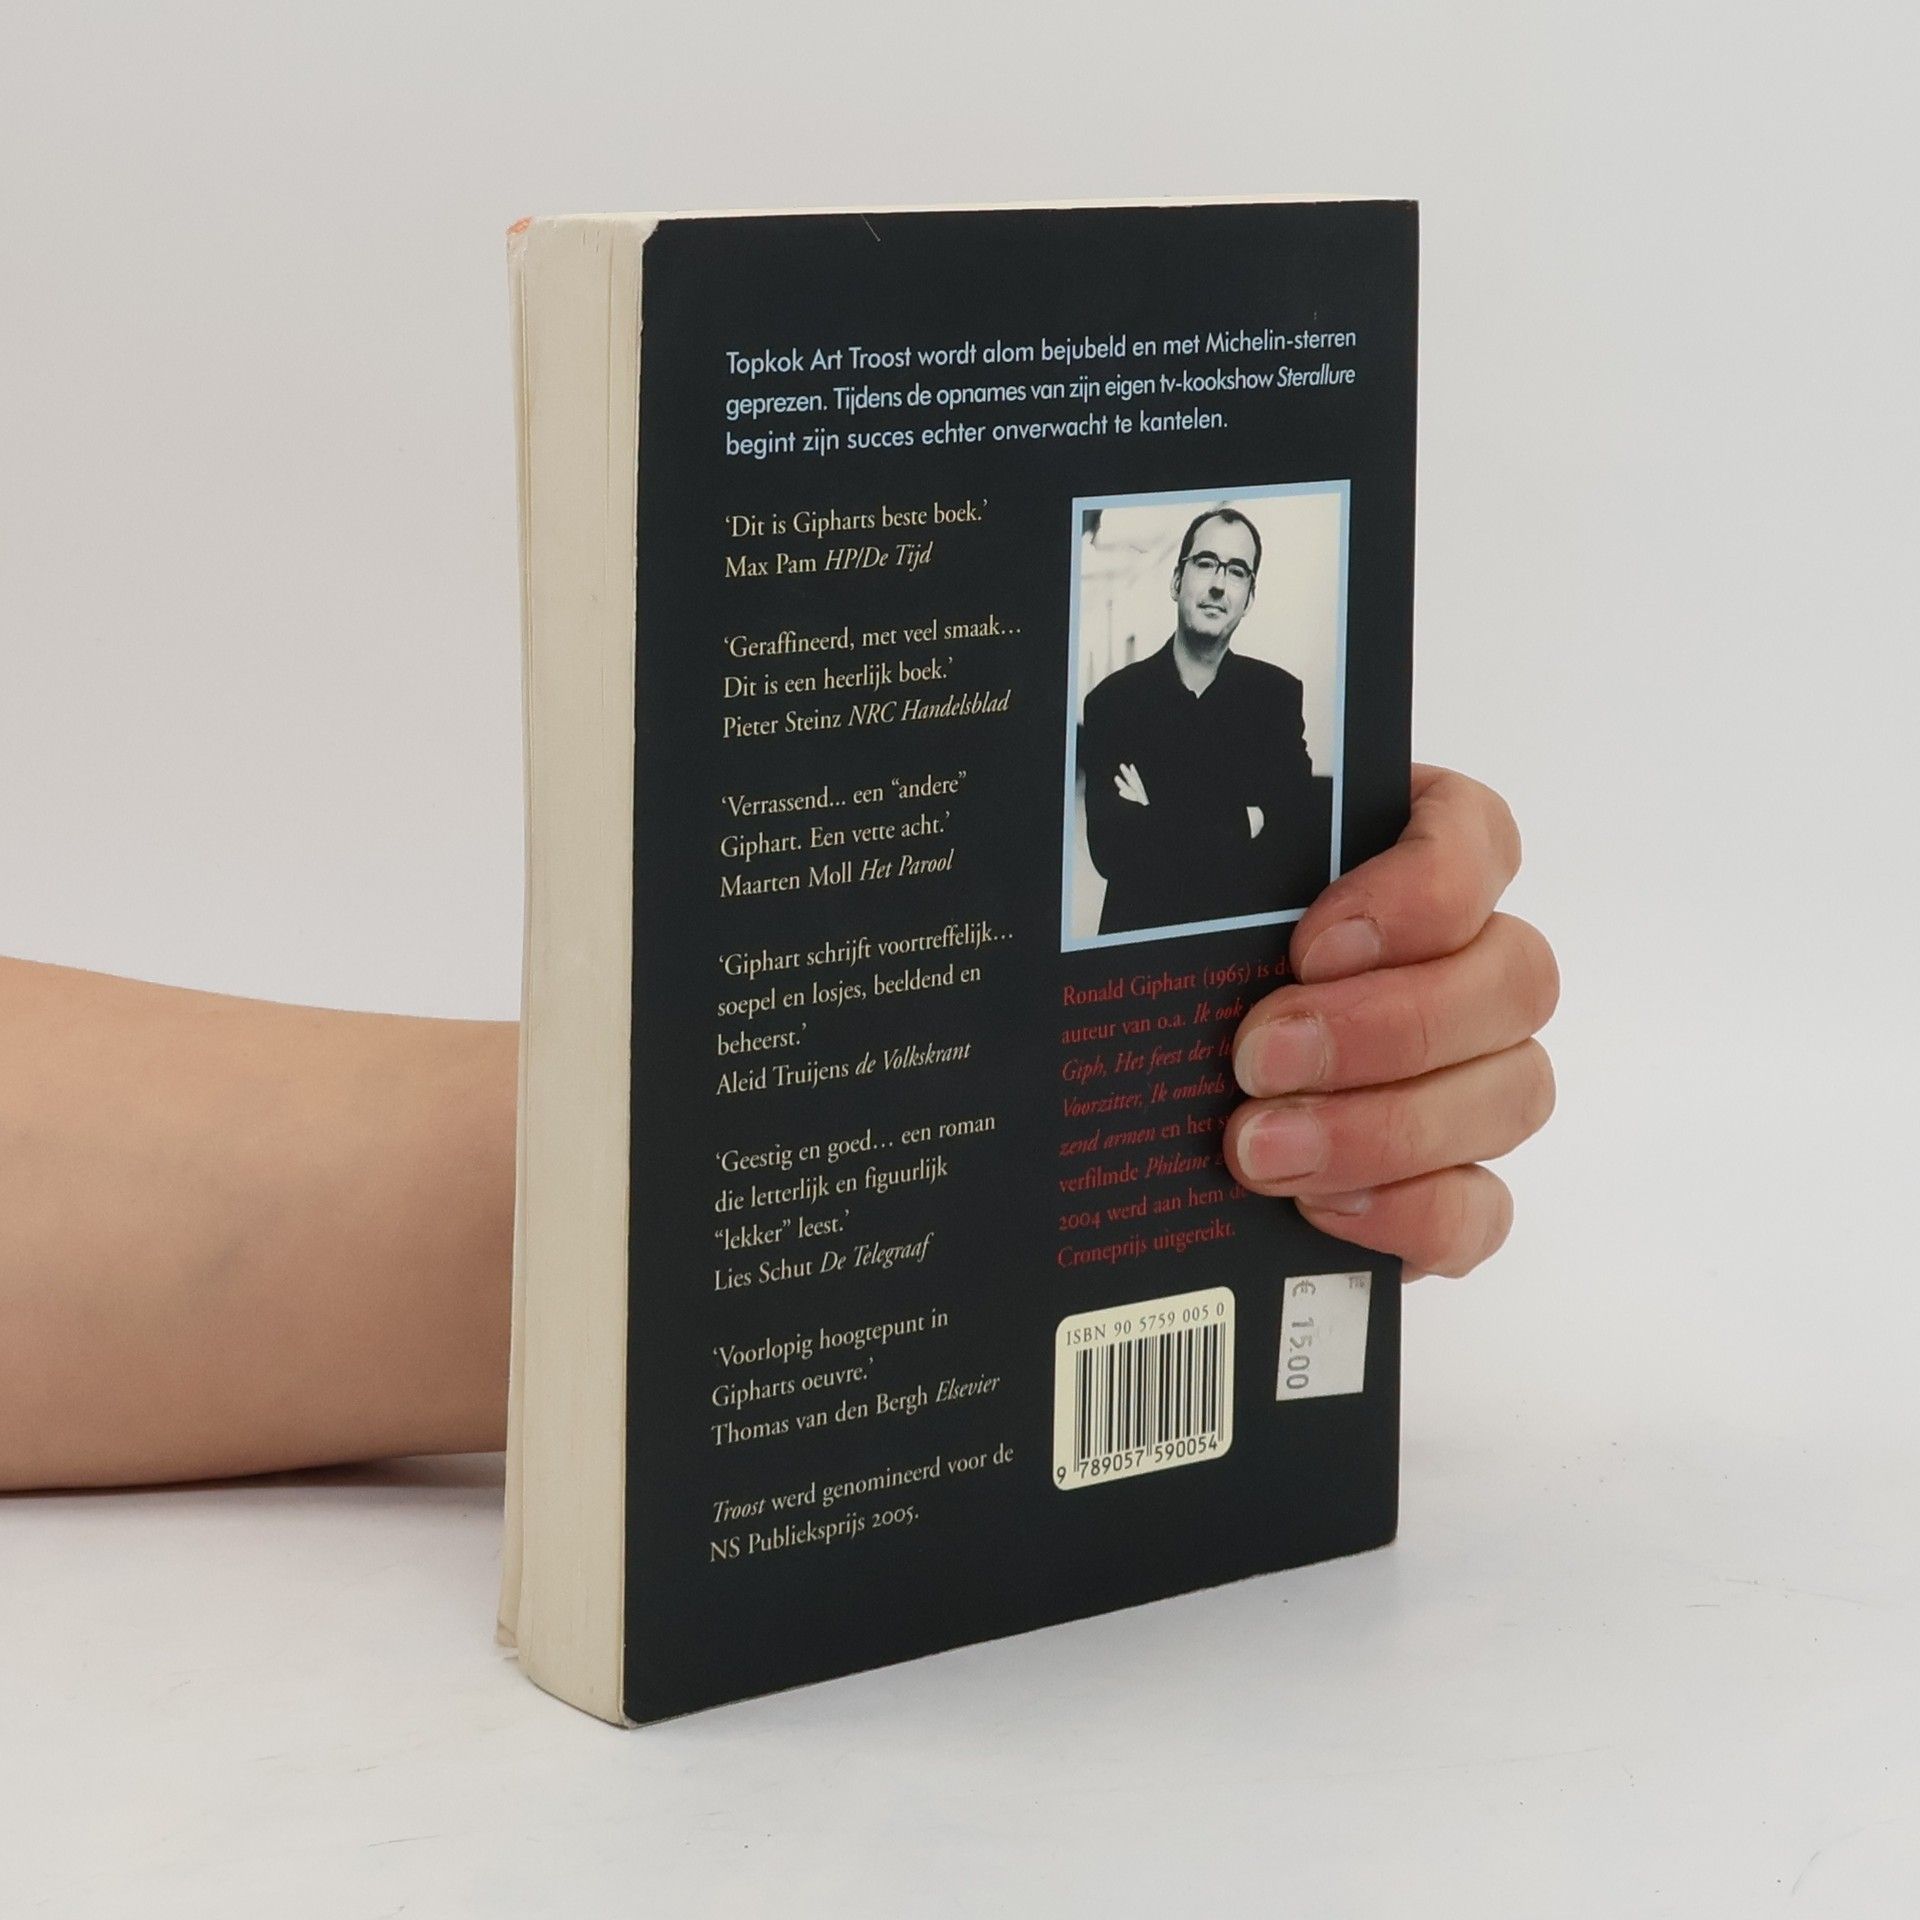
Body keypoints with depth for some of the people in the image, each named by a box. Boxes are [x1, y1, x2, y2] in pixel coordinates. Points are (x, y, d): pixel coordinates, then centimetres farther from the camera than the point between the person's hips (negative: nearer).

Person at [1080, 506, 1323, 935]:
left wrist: (1157, 825, -8)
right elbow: (1110, 850, -7)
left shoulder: (1279, 694, 6)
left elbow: (1307, 850, -3)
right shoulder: (1114, 699, 2)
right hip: (1140, 935, 0)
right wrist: (1242, 825, -8)